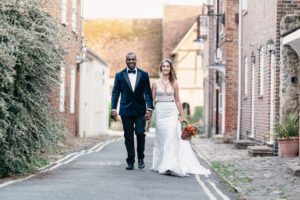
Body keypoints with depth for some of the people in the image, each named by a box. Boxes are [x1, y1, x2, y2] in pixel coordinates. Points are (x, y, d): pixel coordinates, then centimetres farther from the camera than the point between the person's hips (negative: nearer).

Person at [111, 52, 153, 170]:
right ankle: (130, 162, 10)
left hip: (140, 110, -1)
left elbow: (148, 93, 2)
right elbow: (115, 93, 5)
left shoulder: (144, 75, 6)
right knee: (128, 136, 2)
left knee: (140, 133, -11)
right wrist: (113, 109, -4)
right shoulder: (119, 75, 7)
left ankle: (141, 158, 10)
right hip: (126, 110, 1)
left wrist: (149, 108, -8)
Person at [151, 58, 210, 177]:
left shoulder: (174, 84, 6)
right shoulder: (156, 84, 6)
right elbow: (152, 100, 7)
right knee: (162, 139, 1)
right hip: (160, 112, 1)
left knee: (171, 138, -11)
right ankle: (163, 165, 9)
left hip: (172, 113, -1)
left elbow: (177, 101, 10)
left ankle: (171, 165, -13)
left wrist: (182, 116, 8)